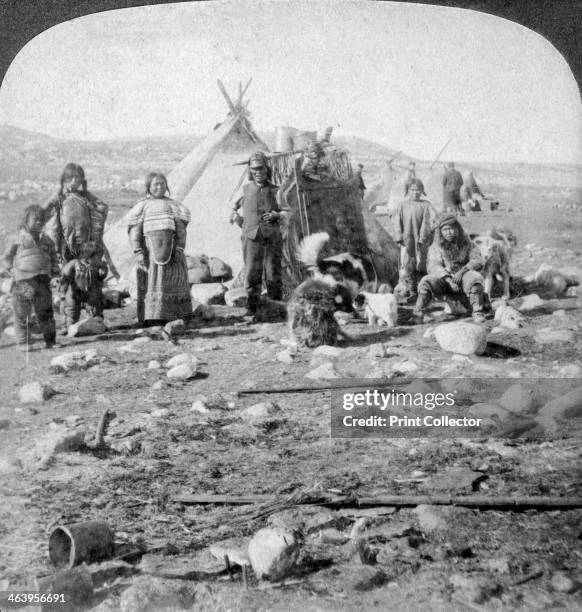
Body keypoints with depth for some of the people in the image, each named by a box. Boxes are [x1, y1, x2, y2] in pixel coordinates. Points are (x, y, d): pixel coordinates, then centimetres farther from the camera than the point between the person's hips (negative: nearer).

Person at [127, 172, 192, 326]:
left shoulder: (172, 205, 12)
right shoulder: (142, 206, 7)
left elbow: (181, 229, 6)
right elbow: (134, 231, 1)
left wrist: (180, 249, -6)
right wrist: (138, 252, -10)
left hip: (170, 248, 2)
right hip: (150, 249, -2)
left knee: (173, 282, 1)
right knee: (150, 283, -5)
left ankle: (172, 316, 5)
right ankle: (149, 318, -6)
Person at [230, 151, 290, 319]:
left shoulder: (275, 191, 6)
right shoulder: (246, 190, 9)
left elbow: (286, 213, 6)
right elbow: (233, 206, 26)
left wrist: (276, 215, -13)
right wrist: (236, 217, 9)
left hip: (272, 238, 0)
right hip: (251, 238, 0)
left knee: (273, 275, 0)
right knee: (252, 274, -7)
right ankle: (252, 309, -2)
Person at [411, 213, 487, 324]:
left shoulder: (467, 244, 6)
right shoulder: (436, 247, 6)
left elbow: (478, 261, -6)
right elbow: (434, 267, -7)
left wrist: (462, 270, -26)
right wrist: (448, 280, -26)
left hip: (462, 278, -1)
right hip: (443, 279, 1)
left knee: (475, 278, -32)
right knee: (426, 282, -26)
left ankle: (477, 313, -27)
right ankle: (418, 314, -31)